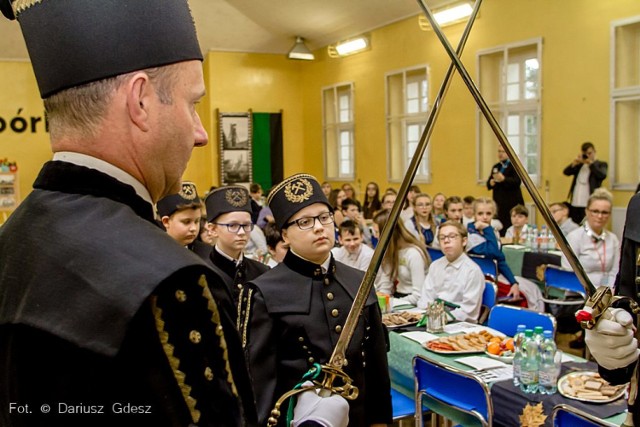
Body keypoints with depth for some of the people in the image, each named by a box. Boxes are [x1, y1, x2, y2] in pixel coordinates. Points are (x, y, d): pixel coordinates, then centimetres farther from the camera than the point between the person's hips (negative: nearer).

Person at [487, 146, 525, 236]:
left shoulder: (514, 166, -2)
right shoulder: (495, 167, 19)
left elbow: (517, 181, -17)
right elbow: (488, 184, 19)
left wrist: (504, 179, -32)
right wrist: (491, 183, -5)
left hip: (512, 204, -6)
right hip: (499, 203, 6)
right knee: (500, 230, 3)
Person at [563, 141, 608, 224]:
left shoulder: (601, 164, 8)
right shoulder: (579, 165, 19)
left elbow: (602, 175, -12)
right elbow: (566, 172, 4)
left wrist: (591, 163, -13)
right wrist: (574, 163, -11)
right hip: (574, 204, 4)